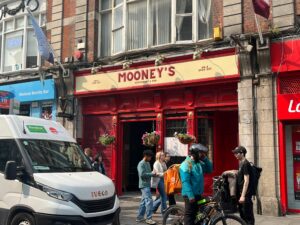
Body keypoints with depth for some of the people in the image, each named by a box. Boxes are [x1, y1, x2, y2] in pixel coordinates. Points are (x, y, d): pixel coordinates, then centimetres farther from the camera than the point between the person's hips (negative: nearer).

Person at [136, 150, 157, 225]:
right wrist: (152, 174, -17)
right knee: (149, 201, -13)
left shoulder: (148, 163, 15)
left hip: (147, 185, 10)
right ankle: (149, 219, -9)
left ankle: (140, 217, 20)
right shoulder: (141, 164, -14)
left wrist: (153, 174, 2)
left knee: (144, 201, 13)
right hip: (144, 185, -10)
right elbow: (142, 174, -24)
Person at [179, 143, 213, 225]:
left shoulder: (199, 163, 9)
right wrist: (190, 195, -25)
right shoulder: (186, 165, -18)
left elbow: (209, 169, 12)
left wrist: (205, 159, -1)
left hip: (198, 194, 8)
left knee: (195, 214, 17)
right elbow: (185, 182, -22)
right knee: (189, 214, -2)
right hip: (190, 195, -8)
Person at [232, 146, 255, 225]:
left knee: (248, 216, -5)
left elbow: (246, 181, -20)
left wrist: (243, 195, -23)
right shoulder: (241, 164, 14)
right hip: (241, 193, 9)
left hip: (246, 194, -9)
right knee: (242, 215, 15)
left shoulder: (246, 164, -14)